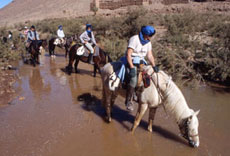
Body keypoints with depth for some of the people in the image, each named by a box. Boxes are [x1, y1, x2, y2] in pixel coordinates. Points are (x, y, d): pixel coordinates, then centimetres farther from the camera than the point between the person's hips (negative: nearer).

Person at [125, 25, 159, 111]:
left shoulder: (148, 42, 7)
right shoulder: (134, 39, -16)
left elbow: (150, 55, 6)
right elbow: (128, 54, -21)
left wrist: (154, 66, -9)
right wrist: (132, 68, -28)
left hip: (141, 62, 8)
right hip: (131, 62, -8)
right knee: (133, 80, -27)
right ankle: (128, 101, -13)